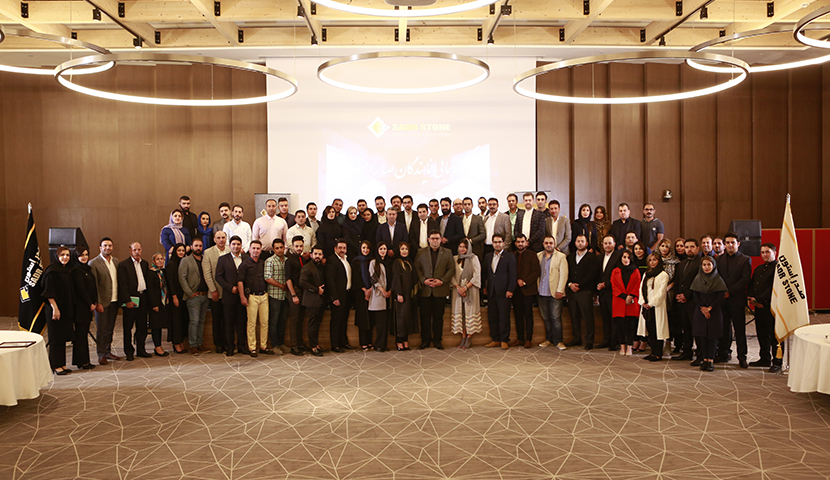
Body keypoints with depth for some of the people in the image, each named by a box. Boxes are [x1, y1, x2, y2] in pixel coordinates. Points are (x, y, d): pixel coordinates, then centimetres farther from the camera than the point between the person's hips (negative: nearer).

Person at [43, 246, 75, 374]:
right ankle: (56, 365, 7)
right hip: (55, 308, -8)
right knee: (56, 337, 0)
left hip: (66, 309, 8)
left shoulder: (68, 271, 11)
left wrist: (71, 309, 15)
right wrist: (55, 308, -20)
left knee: (63, 336, 11)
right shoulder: (52, 271, -13)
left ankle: (62, 364, 18)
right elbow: (49, 292, -16)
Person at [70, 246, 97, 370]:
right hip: (80, 306, -8)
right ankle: (82, 362, 2)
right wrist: (90, 304, -11)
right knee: (80, 334, -3)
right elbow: (81, 289, -15)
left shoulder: (88, 269, 16)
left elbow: (93, 286, 17)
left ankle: (84, 361, 14)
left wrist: (95, 302, 7)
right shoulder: (76, 270, -11)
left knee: (84, 333, 10)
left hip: (88, 306, 8)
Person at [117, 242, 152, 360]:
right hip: (131, 299, -5)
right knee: (128, 327, 2)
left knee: (142, 326, 9)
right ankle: (129, 352, 11)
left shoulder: (145, 263, 13)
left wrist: (148, 297, 6)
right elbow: (123, 285, -9)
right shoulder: (123, 265, -5)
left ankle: (141, 350, 19)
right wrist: (127, 301, -14)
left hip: (143, 298, 5)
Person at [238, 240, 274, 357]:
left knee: (265, 322, 5)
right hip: (252, 296, -4)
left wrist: (267, 293, 12)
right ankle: (252, 348, 4)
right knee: (252, 323, -3)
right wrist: (242, 297, -12)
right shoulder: (245, 263, -2)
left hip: (264, 296, 5)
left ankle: (263, 346, 13)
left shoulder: (263, 263, 13)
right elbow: (240, 281, -6)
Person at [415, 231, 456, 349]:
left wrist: (442, 281, -9)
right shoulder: (421, 253, 9)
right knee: (425, 316, 3)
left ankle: (437, 340, 14)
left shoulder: (447, 253, 9)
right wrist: (423, 280, -11)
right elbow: (417, 268, 4)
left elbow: (451, 269, 3)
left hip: (440, 290, 0)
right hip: (425, 290, 0)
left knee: (438, 316, 4)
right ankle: (425, 340, 12)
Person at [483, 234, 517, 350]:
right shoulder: (487, 257, 14)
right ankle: (495, 339, 15)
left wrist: (510, 290, -11)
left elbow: (512, 275, -5)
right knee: (492, 317, 6)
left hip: (503, 292, -5)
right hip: (491, 292, 5)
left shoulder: (509, 257, -1)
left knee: (504, 317, -2)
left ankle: (504, 340, 5)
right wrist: (484, 287, 10)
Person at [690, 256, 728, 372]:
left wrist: (709, 308, -11)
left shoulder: (718, 280, 0)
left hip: (715, 311, -2)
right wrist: (703, 309, -9)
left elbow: (721, 297, -4)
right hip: (700, 312, 2)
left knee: (712, 335, -3)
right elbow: (695, 297, 2)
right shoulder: (698, 279, 5)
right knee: (702, 335, 1)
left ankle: (711, 360, 0)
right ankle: (704, 359, 6)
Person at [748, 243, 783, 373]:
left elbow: (774, 288, -15)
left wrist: (758, 299, -16)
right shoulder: (758, 269, 20)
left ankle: (777, 362, 4)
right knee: (762, 335, 13)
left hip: (772, 307, -7)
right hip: (759, 307, 8)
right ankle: (765, 359, 23)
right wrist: (750, 298, -1)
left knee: (775, 336, -3)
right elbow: (751, 285, 19)